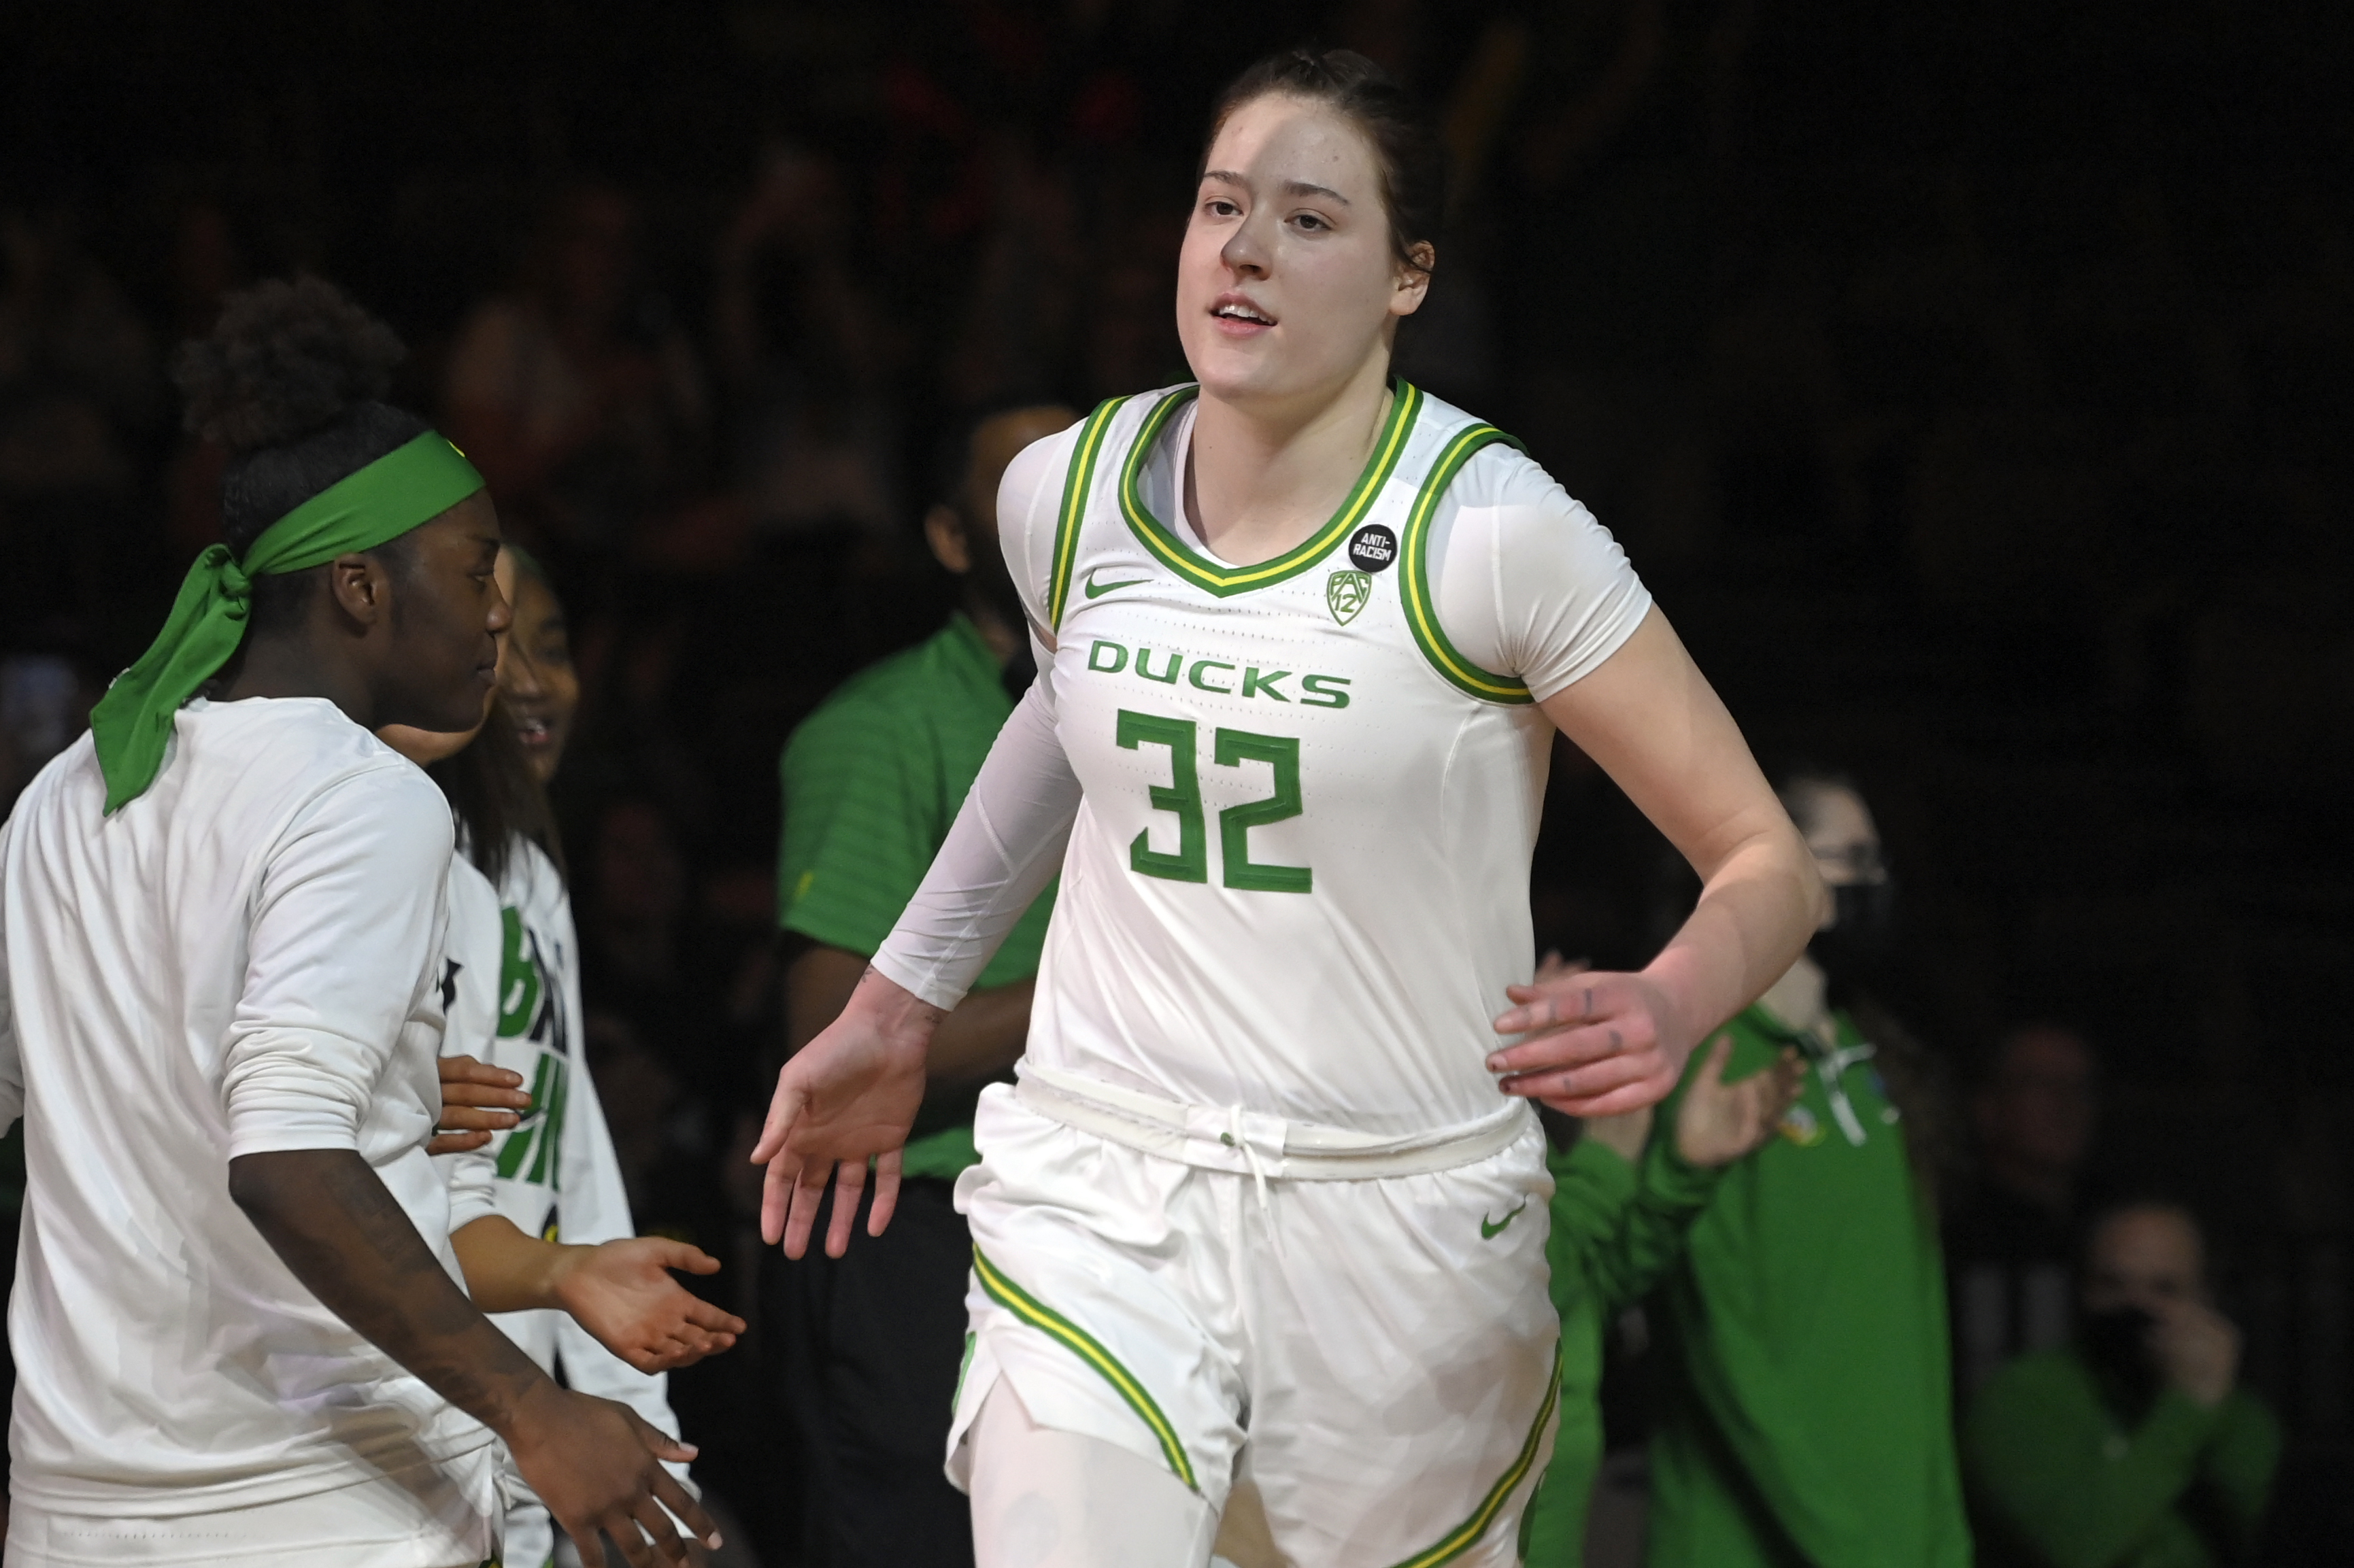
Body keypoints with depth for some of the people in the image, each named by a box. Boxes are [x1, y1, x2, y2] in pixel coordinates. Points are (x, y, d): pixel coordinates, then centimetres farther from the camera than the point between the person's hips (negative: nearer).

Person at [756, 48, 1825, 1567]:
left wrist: (1669, 1009, -32)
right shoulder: (1065, 491, 0)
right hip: (1100, 1201, 2)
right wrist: (898, 1004, 27)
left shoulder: (1487, 529, -15)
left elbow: (1769, 862, -11)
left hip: (1402, 1216, -2)